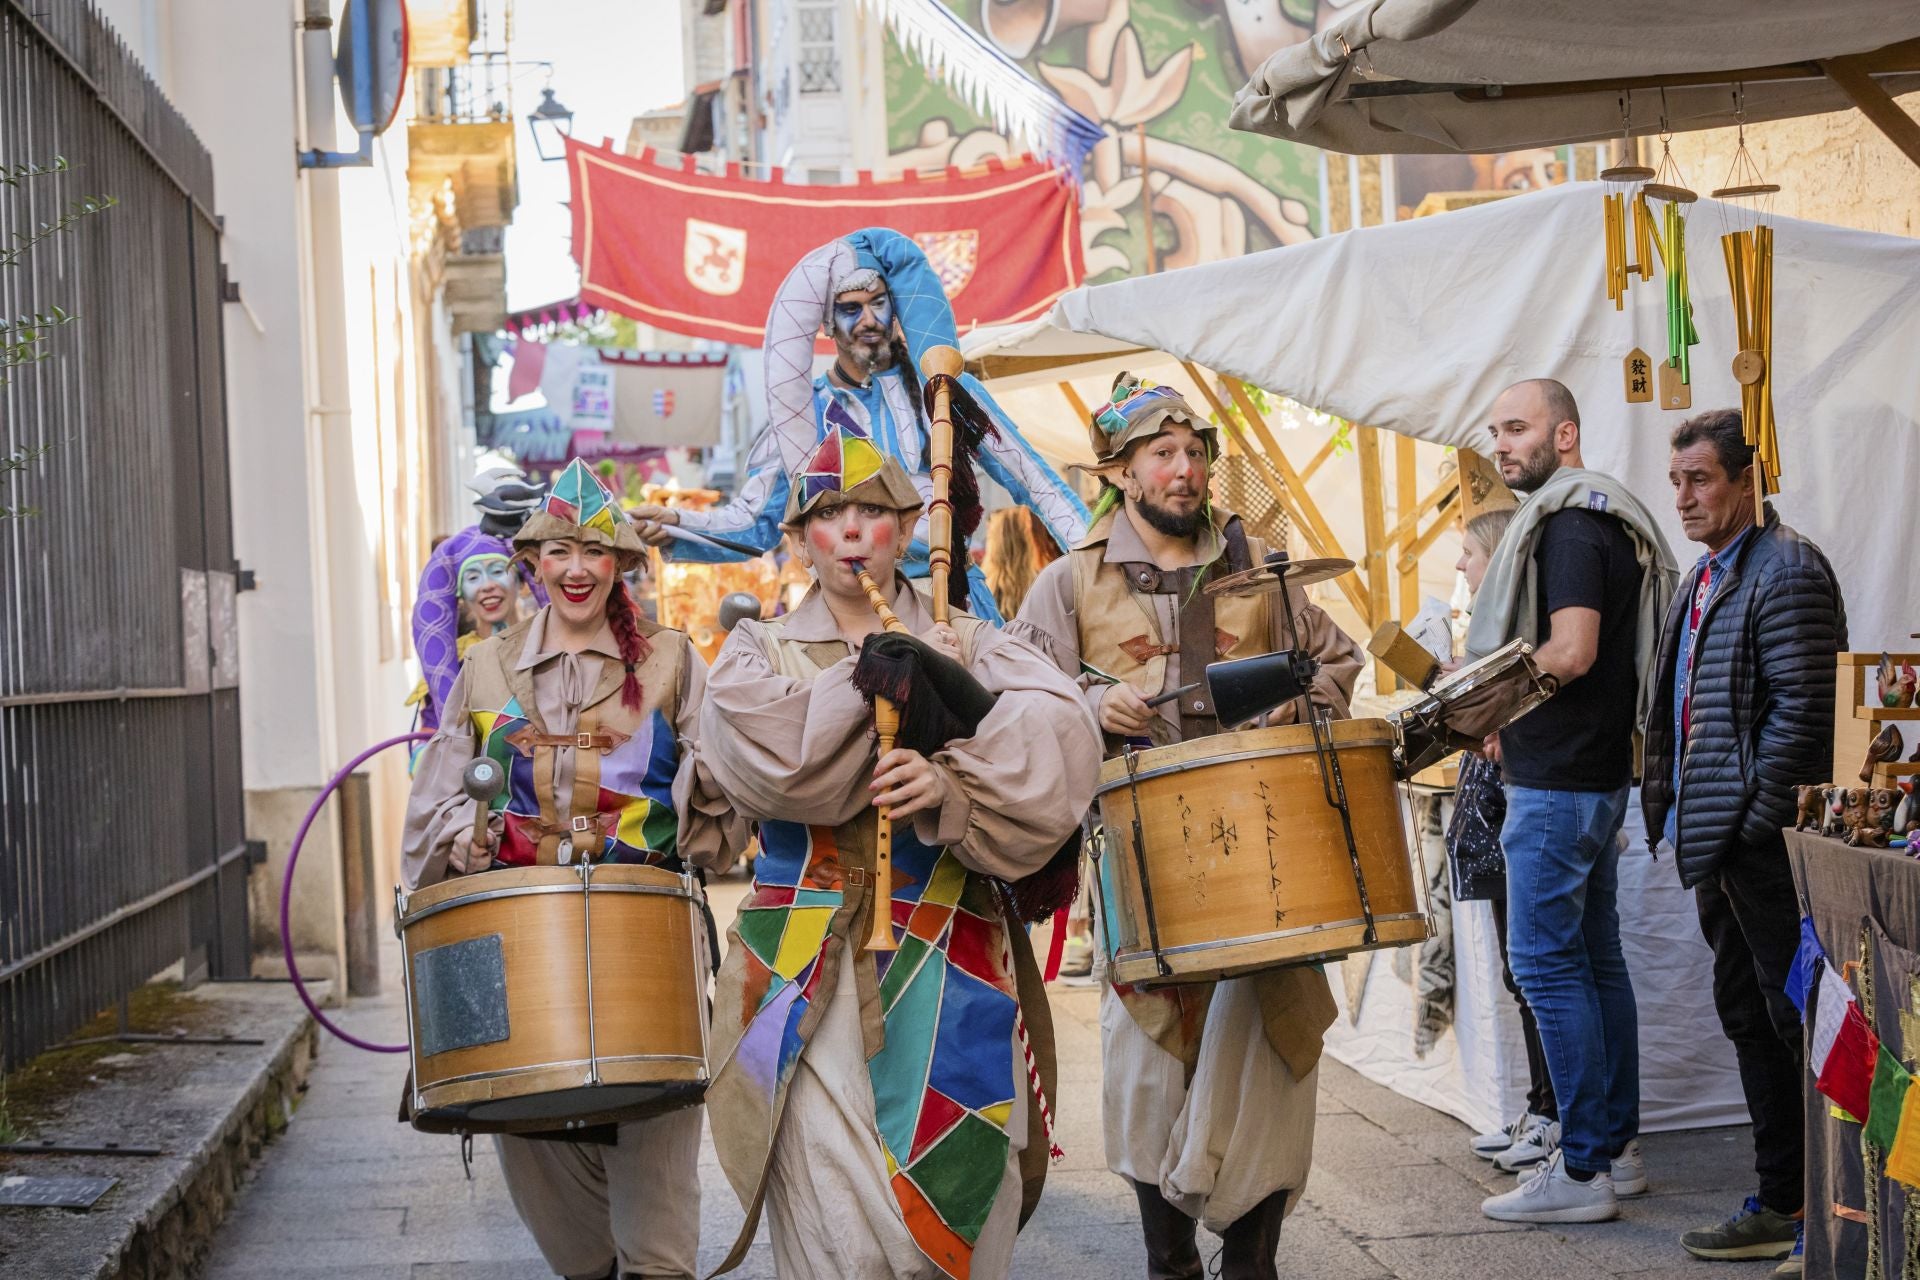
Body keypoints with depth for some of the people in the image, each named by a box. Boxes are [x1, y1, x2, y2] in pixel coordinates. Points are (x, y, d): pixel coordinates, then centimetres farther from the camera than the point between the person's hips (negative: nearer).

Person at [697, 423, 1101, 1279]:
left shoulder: (967, 645, 11)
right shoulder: (760, 652, 11)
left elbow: (1061, 746, -7)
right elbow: (766, 752, -11)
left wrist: (953, 783, -22)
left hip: (948, 969, 1)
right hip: (810, 972, -1)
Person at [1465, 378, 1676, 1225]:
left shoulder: (1569, 522, -14)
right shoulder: (1590, 516, 18)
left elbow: (1571, 652, -24)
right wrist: (1511, 718, 13)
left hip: (1558, 782, -11)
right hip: (1594, 771, 11)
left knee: (1547, 962, -8)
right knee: (1595, 958, 13)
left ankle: (1583, 1171, -5)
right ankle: (1618, 1148, 19)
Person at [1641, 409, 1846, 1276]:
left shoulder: (1787, 571, -13)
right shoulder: (1705, 579, 17)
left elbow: (1802, 715, -19)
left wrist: (1751, 825, -18)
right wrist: (1679, 815, 12)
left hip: (1767, 846, -10)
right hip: (1720, 846, 10)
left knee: (1795, 1019, -5)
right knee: (1748, 1015, 14)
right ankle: (1782, 1207, 23)